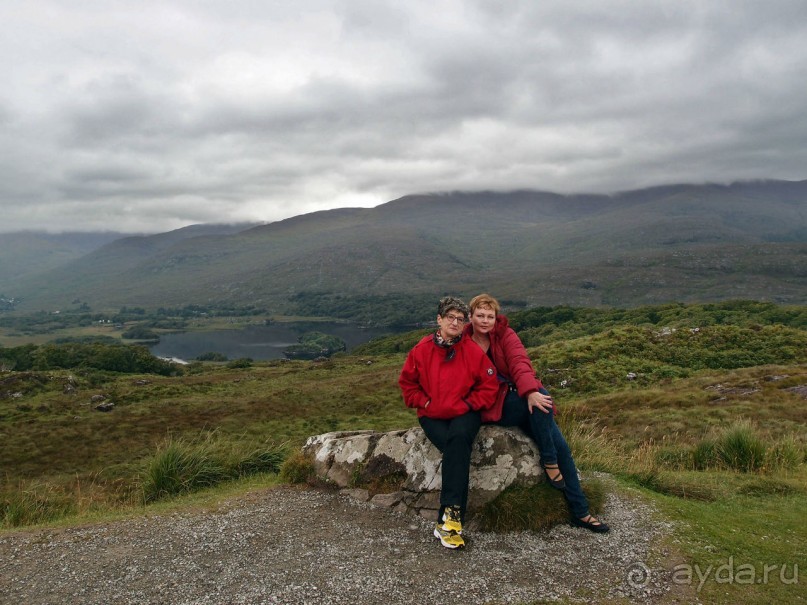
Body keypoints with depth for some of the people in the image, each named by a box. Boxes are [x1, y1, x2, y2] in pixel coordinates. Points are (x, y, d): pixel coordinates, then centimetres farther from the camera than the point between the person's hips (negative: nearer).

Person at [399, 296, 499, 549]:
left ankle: (448, 516, -33)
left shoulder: (473, 350, -2)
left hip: (464, 414, 0)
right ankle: (453, 517, -27)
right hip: (432, 416, 1)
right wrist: (425, 403, -3)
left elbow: (489, 385, 3)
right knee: (457, 450, -28)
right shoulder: (422, 349, -1)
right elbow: (407, 383, 9)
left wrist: (468, 404, -7)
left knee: (458, 438, -33)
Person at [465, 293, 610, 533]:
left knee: (560, 446, -8)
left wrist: (531, 391, -31)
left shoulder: (505, 334, 5)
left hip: (523, 398, 4)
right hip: (493, 407, -4)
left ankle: (581, 512, 3)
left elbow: (520, 363, -12)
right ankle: (549, 462, -16)